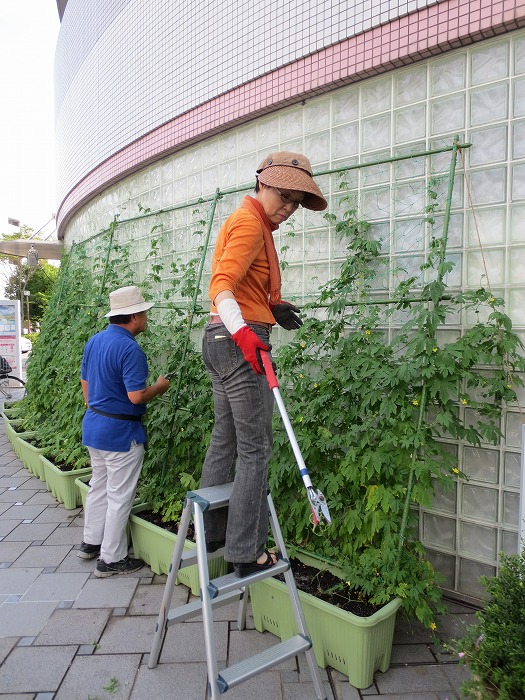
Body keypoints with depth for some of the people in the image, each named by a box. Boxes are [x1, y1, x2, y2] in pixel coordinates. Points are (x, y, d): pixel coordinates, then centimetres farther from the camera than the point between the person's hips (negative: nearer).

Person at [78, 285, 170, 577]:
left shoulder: (94, 341, 6)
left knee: (99, 486, 23)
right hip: (120, 432, -9)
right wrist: (159, 387, -7)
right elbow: (136, 396, -25)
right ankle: (112, 559, 16)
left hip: (93, 425, 9)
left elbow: (85, 383, 14)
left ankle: (91, 542, 37)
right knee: (119, 496, 4)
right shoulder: (130, 349, -22)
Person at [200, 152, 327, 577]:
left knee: (225, 440, 15)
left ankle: (211, 534, 28)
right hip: (240, 342, -11)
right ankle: (246, 554, 5)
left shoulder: (250, 222, 23)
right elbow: (221, 285, -23)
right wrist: (242, 332, -38)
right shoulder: (250, 223, -9)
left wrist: (272, 307, 9)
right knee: (255, 450, -5)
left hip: (223, 339, 11)